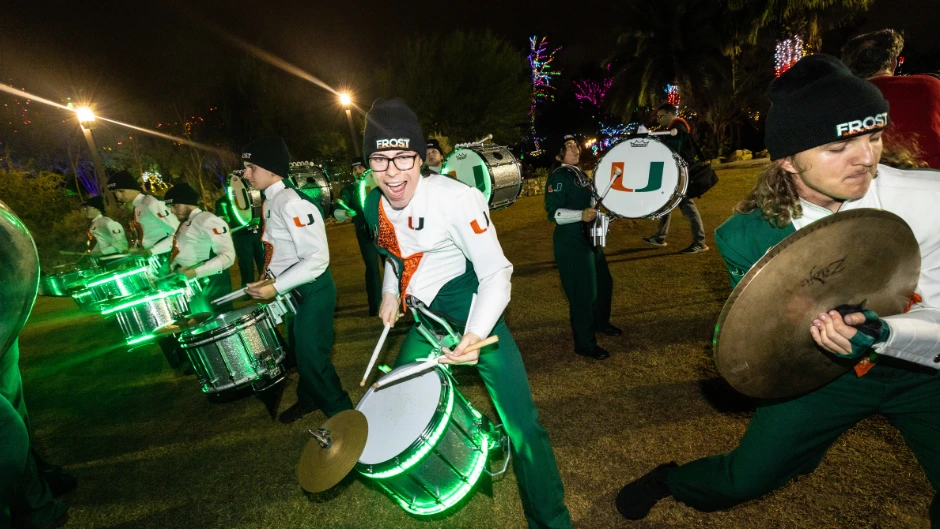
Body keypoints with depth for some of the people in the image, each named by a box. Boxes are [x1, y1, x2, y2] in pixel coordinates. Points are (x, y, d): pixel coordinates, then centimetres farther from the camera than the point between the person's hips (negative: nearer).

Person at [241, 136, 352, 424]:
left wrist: (275, 287, -26)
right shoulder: (270, 202, 7)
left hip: (313, 291, -10)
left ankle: (342, 414, 17)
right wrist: (268, 278, 10)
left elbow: (317, 258, -28)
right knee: (298, 347, 23)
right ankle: (309, 399, 47)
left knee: (311, 355, -3)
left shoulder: (292, 203, -23)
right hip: (293, 290, 10)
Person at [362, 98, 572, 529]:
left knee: (521, 420, -12)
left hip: (472, 310, -6)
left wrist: (475, 334, -35)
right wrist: (391, 293, 4)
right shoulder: (373, 206, -3)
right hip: (425, 317, 6)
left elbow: (496, 271, -22)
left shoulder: (455, 199, -23)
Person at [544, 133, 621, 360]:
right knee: (584, 292, -5)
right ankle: (585, 344, 9)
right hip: (571, 241, -10)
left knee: (604, 282, 22)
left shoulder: (580, 173, 13)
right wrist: (581, 215, -33)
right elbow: (553, 213, -23)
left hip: (590, 237, 10)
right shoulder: (559, 177, -16)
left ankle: (601, 323, 45)